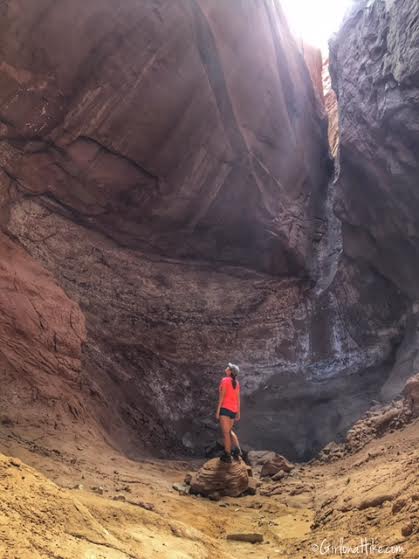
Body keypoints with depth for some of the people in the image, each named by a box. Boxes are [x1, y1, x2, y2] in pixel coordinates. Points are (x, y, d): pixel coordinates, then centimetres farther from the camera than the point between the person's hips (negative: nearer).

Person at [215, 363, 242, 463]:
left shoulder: (225, 380, -10)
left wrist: (218, 410, -12)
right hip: (233, 410, 7)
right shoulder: (236, 383, 11)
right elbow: (238, 398, 13)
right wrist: (238, 413, 17)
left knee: (225, 432, -1)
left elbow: (222, 396, -14)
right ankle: (237, 449, 4)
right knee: (229, 430, 21)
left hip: (225, 408, -7)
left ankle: (228, 455, 1)